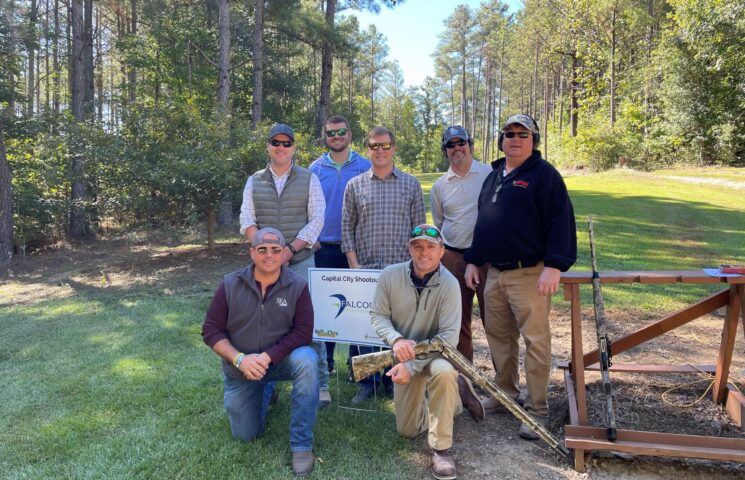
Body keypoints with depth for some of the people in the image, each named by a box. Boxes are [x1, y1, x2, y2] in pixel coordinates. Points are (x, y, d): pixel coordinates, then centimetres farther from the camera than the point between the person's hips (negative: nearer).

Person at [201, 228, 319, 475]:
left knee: (307, 360, -35)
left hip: (280, 360, -2)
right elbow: (211, 330, -11)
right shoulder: (231, 284, -12)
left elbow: (303, 332, -19)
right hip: (240, 368, 2)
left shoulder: (298, 285, -15)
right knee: (245, 435, 7)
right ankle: (264, 390, 39)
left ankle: (302, 445, -24)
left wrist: (268, 357, -30)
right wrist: (239, 359, -25)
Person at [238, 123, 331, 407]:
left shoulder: (309, 179, 4)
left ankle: (320, 385, 7)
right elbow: (247, 222, 2)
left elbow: (316, 221, -4)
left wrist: (289, 250, -14)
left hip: (301, 261, -2)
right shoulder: (254, 182, 11)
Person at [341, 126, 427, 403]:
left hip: (402, 268, 0)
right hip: (365, 269, 0)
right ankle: (367, 382, 19)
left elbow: (419, 226, 7)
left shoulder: (411, 184, 6)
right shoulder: (354, 186, 6)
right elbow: (347, 228, 6)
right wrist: (354, 265, -2)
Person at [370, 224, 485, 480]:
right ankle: (456, 392, 32)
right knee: (408, 430, 9)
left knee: (443, 372, -41)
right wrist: (396, 339, -29)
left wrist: (411, 366, -32)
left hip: (436, 352, -3)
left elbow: (449, 337, -26)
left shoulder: (449, 284, -24)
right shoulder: (390, 275, -15)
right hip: (405, 354, 4)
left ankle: (441, 449, -21)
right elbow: (377, 315, -8)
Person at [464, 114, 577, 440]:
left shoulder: (544, 174, -5)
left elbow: (561, 222, -13)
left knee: (535, 341, -3)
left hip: (529, 275, -7)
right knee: (498, 336, 15)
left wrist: (554, 266, -20)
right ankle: (506, 392, 31)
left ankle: (536, 410, 7)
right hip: (494, 273, 7)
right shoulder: (493, 177, 17)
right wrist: (473, 261, 16)